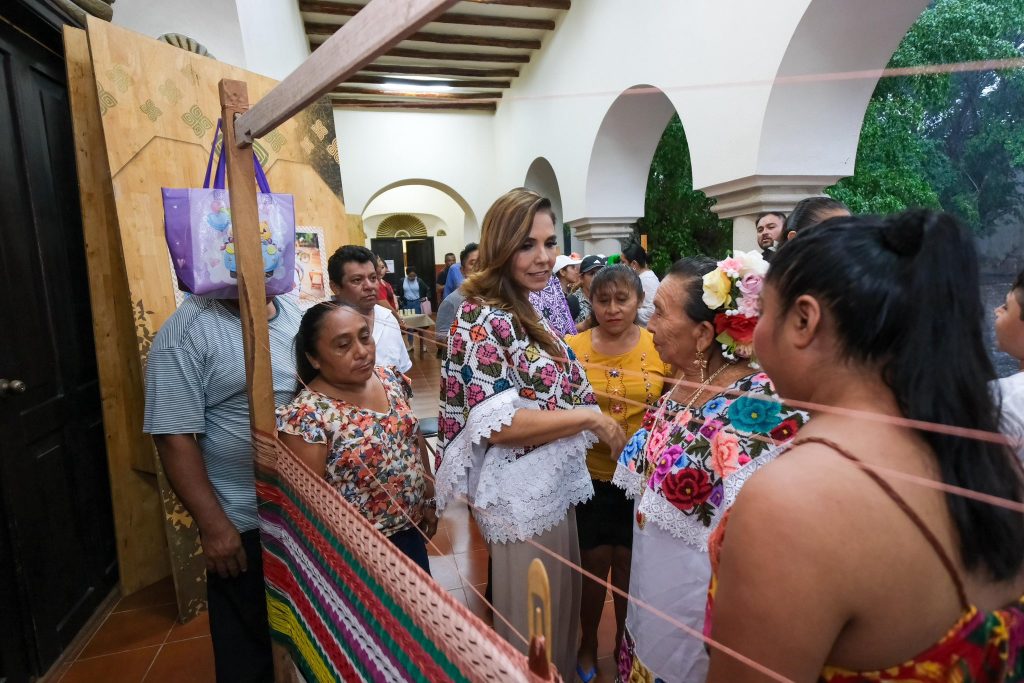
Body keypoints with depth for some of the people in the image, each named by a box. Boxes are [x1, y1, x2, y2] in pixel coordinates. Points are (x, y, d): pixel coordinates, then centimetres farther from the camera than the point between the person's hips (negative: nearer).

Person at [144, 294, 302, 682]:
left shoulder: (295, 313, 3)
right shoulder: (186, 331, -16)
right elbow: (174, 436, -17)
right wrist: (213, 524, -17)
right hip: (245, 526, -6)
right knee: (250, 649, 16)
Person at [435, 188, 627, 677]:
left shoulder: (525, 314, 8)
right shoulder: (481, 319, -20)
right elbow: (498, 425, -27)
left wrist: (586, 397, 7)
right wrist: (590, 417, -20)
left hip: (551, 488, 9)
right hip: (520, 496, -9)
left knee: (557, 608, 26)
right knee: (531, 629, 12)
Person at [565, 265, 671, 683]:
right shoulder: (572, 347, -7)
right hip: (589, 474, 0)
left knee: (628, 559, 15)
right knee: (595, 559, 12)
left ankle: (625, 641, 41)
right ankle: (588, 642, 39)